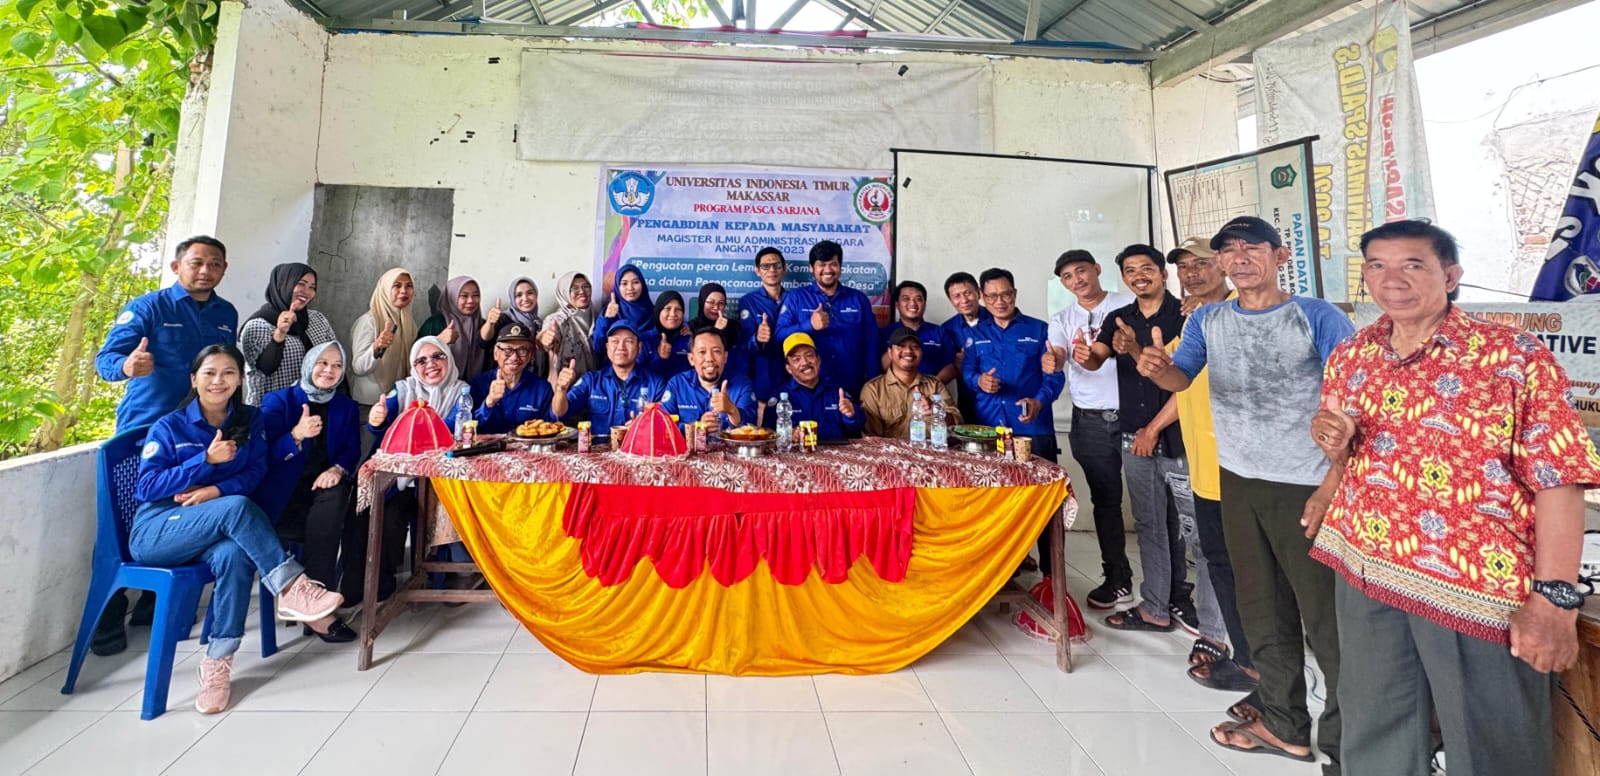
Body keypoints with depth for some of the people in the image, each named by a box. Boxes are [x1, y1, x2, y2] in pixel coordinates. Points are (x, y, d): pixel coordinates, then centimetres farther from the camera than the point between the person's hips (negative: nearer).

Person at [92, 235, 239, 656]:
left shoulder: (227, 314, 8)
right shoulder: (147, 308, -6)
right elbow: (105, 357, -16)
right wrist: (127, 366, -39)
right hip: (144, 428, -4)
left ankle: (153, 604, 25)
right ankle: (109, 620, 10)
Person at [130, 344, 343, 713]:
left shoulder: (250, 422, 9)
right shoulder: (169, 426, 1)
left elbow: (256, 472, 1)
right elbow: (146, 486, -6)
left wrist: (217, 490, -18)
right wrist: (207, 460, -17)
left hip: (215, 529, 2)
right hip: (156, 531, -2)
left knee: (233, 555, -36)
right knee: (236, 507, -35)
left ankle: (217, 663, -27)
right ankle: (291, 588, -36)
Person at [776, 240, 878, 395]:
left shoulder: (859, 299, 9)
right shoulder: (795, 298, 5)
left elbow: (871, 343, 6)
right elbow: (779, 335, -6)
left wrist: (871, 385, -1)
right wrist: (809, 325, -21)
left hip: (852, 387, 2)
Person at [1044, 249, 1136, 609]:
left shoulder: (1129, 305, 2)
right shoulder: (1061, 319, 8)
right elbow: (1058, 356, -8)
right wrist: (1052, 360, -31)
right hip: (1090, 421, 2)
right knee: (1105, 500, 9)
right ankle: (1117, 578, 22)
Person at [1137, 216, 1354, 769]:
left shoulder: (1319, 318, -6)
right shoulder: (1207, 321, 8)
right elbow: (1181, 379, -5)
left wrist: (1332, 486, -25)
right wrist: (1158, 369, -29)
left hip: (1305, 488, -5)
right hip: (1237, 481, 5)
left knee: (1326, 615, -2)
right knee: (1262, 609, 14)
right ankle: (1284, 723, 29)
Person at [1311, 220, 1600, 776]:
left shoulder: (1515, 356, -9)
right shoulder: (1348, 357, 5)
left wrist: (1554, 599, -18)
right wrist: (1335, 445, -7)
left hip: (1477, 583, -4)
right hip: (1363, 567, 4)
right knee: (1373, 730, 19)